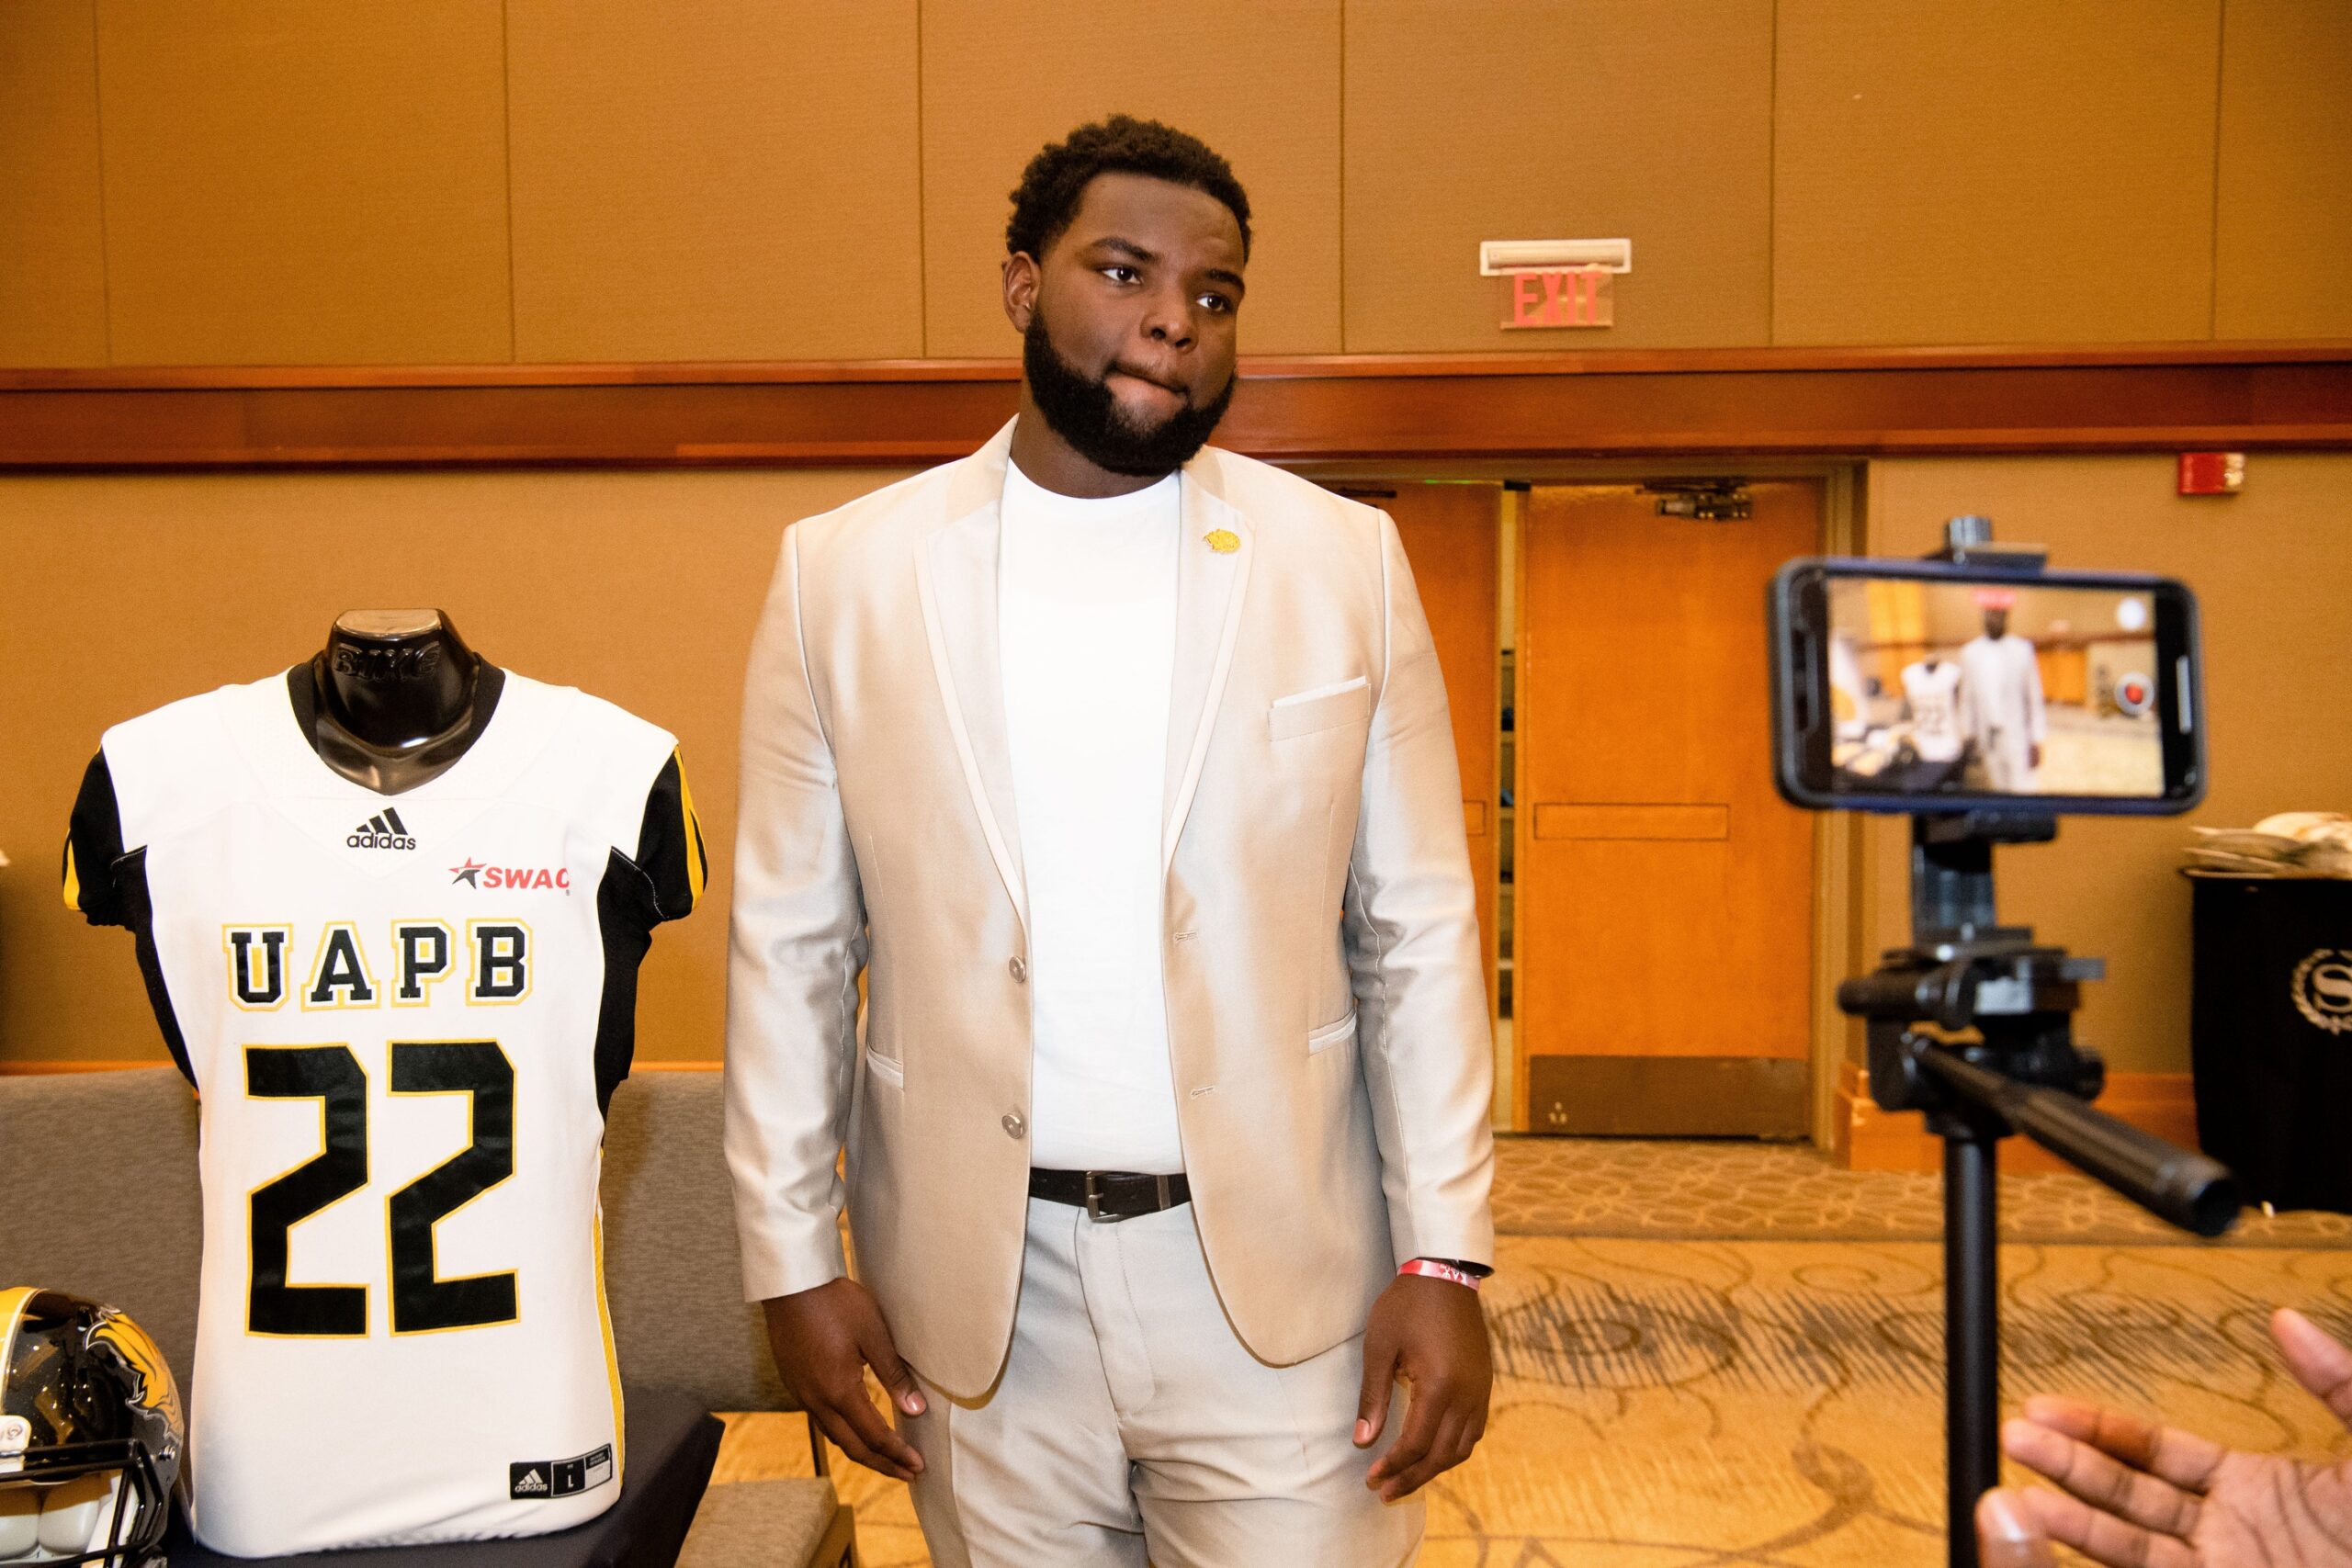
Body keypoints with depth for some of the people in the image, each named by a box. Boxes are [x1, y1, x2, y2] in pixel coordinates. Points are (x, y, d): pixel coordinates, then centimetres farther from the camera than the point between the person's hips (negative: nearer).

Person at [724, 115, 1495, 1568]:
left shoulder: (1345, 560, 0)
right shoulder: (843, 572, 0)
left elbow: (1419, 936, 0)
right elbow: (790, 944, 3)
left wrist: (1446, 1257, -4)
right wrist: (793, 1261, 2)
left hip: (1279, 1283, 0)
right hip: (979, 1300, 1)